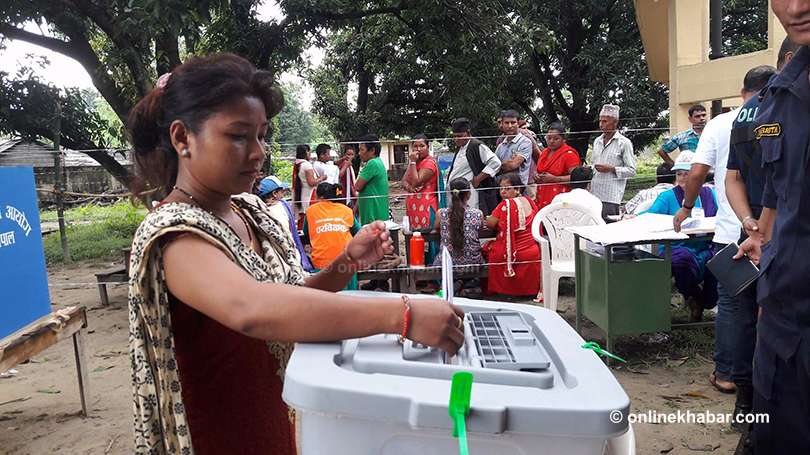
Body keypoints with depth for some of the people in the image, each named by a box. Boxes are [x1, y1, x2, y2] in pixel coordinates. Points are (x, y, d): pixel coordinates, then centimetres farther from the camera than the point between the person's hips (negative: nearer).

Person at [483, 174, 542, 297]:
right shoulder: (529, 202, 5)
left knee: (487, 248, 13)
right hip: (533, 252, 7)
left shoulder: (506, 205, -16)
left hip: (514, 253, -7)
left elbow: (490, 224, -13)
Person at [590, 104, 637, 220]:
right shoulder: (597, 141, 18)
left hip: (611, 196, -6)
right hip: (594, 194, 6)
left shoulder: (624, 143, -2)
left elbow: (631, 170, -5)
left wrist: (611, 169, -15)